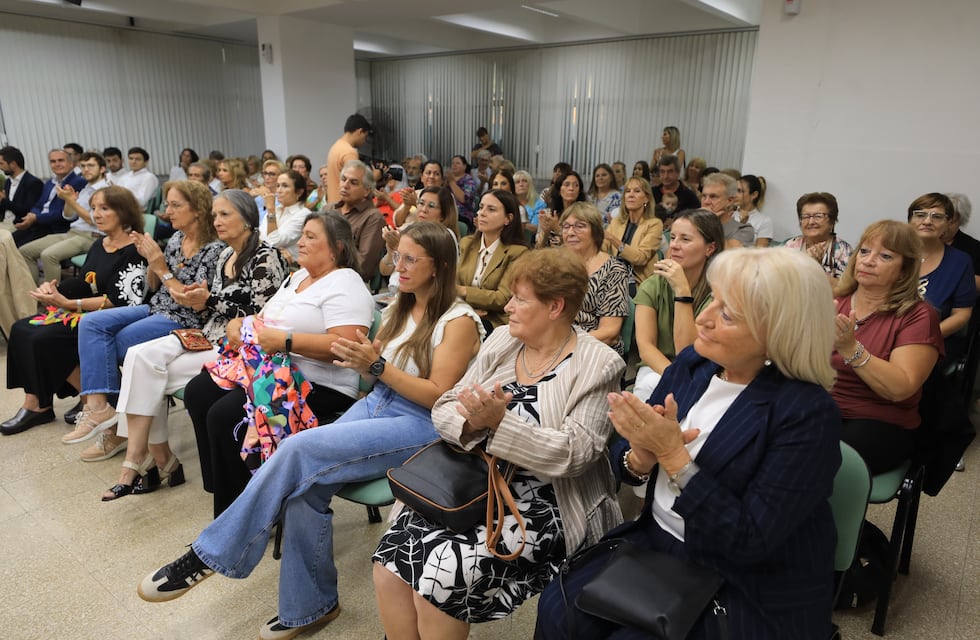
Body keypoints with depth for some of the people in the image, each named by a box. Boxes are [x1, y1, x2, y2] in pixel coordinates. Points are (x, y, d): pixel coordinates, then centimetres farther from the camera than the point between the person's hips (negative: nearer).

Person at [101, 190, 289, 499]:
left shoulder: (265, 258, -11)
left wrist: (210, 300, -14)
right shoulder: (225, 255, 15)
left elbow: (260, 317, -17)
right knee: (139, 355, -15)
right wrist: (199, 298, -1)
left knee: (149, 371, -17)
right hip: (211, 336, 8)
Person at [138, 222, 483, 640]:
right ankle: (309, 606, 0)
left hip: (420, 426, -7)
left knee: (298, 450, -23)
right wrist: (360, 360, -8)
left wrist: (379, 366, -21)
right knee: (305, 486, -18)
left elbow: (438, 397, -14)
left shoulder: (459, 321, -9)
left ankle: (210, 555, -8)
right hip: (374, 404, 7)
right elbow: (379, 374, 14)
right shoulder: (400, 307, 14)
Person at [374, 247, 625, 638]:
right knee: (391, 560, -12)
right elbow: (445, 408, 3)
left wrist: (500, 422, -28)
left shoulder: (597, 366, -10)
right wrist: (472, 423, -19)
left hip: (541, 504, -5)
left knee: (439, 574, -22)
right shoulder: (502, 341, 6)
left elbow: (575, 454, -19)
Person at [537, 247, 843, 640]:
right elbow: (622, 461, 2)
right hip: (657, 542, 5)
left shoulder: (807, 413, -22)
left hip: (744, 590, -5)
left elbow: (750, 542, -23)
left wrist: (673, 454, -28)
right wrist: (643, 455, -22)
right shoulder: (691, 364, -4)